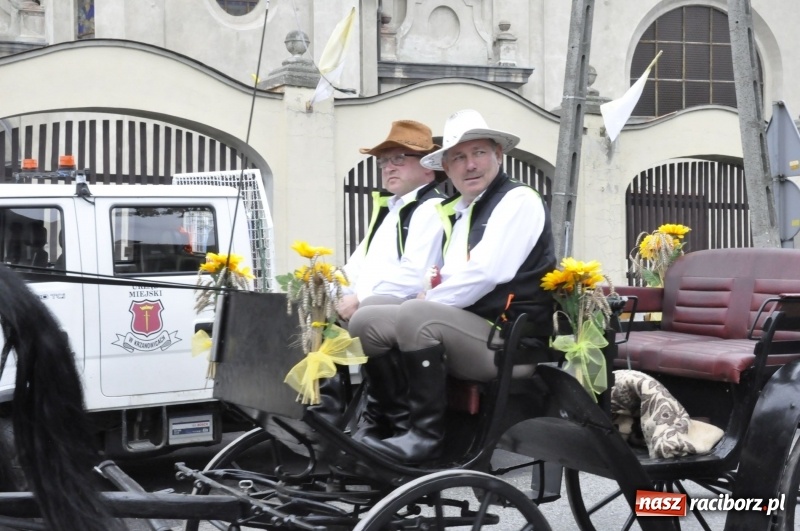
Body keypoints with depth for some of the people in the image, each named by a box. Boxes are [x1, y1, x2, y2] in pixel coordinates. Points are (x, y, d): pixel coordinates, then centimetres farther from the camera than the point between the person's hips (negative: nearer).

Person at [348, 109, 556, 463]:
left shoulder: (519, 200, -5)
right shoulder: (456, 211, 19)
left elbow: (486, 274, -17)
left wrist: (428, 300, -10)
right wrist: (435, 285, -4)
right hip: (463, 331, 8)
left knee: (417, 315, -30)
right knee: (366, 321, 0)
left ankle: (426, 435, -23)